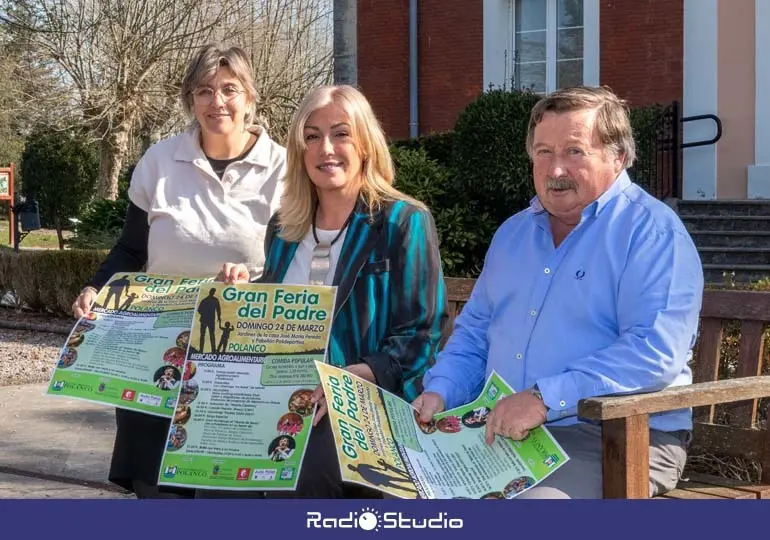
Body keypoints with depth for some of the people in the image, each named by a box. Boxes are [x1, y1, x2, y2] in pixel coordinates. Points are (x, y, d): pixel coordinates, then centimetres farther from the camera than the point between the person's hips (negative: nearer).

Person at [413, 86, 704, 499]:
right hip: (499, 431, 7)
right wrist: (440, 392, 4)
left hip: (614, 439, -6)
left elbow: (655, 352, -19)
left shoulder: (652, 232, -7)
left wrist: (545, 398, -24)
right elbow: (474, 333, 25)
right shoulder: (513, 232, 19)